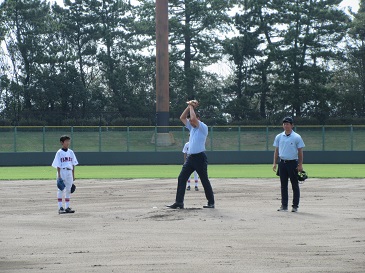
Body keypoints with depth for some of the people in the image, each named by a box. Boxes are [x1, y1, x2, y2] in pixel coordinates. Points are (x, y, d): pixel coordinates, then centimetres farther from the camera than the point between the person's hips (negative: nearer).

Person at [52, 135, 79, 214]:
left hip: (69, 172, 5)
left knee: (68, 190, 8)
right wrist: (59, 175, -14)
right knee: (61, 190, -2)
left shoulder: (71, 152, 10)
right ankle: (60, 207, 0)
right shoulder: (59, 153, -5)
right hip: (62, 171, -5)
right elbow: (58, 165, -7)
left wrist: (73, 175, 10)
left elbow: (73, 164, 12)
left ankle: (67, 207, 13)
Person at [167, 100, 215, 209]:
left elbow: (193, 118, -20)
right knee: (181, 178, -1)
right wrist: (189, 106, 10)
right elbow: (182, 118, 20)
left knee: (205, 180, -2)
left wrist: (192, 107, -6)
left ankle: (211, 203, 6)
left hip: (200, 157, -8)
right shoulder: (192, 127, 19)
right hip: (190, 158, 8)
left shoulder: (203, 127, -5)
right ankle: (179, 202, -4)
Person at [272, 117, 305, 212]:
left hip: (293, 163, -4)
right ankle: (284, 205, 11)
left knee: (295, 185, 0)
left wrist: (300, 165, -9)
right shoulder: (279, 137, 8)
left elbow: (300, 151, -3)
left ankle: (295, 206, 4)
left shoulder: (296, 137, -4)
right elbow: (276, 151, 13)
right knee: (283, 185, 7)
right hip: (282, 163, 4)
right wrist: (274, 163, 6)